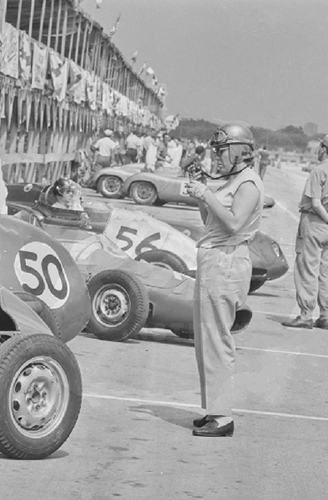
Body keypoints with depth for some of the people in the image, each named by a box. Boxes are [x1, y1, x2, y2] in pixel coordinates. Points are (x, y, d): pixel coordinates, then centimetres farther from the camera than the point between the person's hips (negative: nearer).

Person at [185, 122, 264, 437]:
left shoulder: (248, 184, -11)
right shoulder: (230, 181, 18)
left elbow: (233, 223, -24)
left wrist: (206, 195, -19)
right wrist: (200, 196, 9)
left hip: (226, 264, -10)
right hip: (213, 262, 10)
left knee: (215, 341, -9)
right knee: (206, 340, 15)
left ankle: (222, 418, -6)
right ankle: (214, 410, 23)